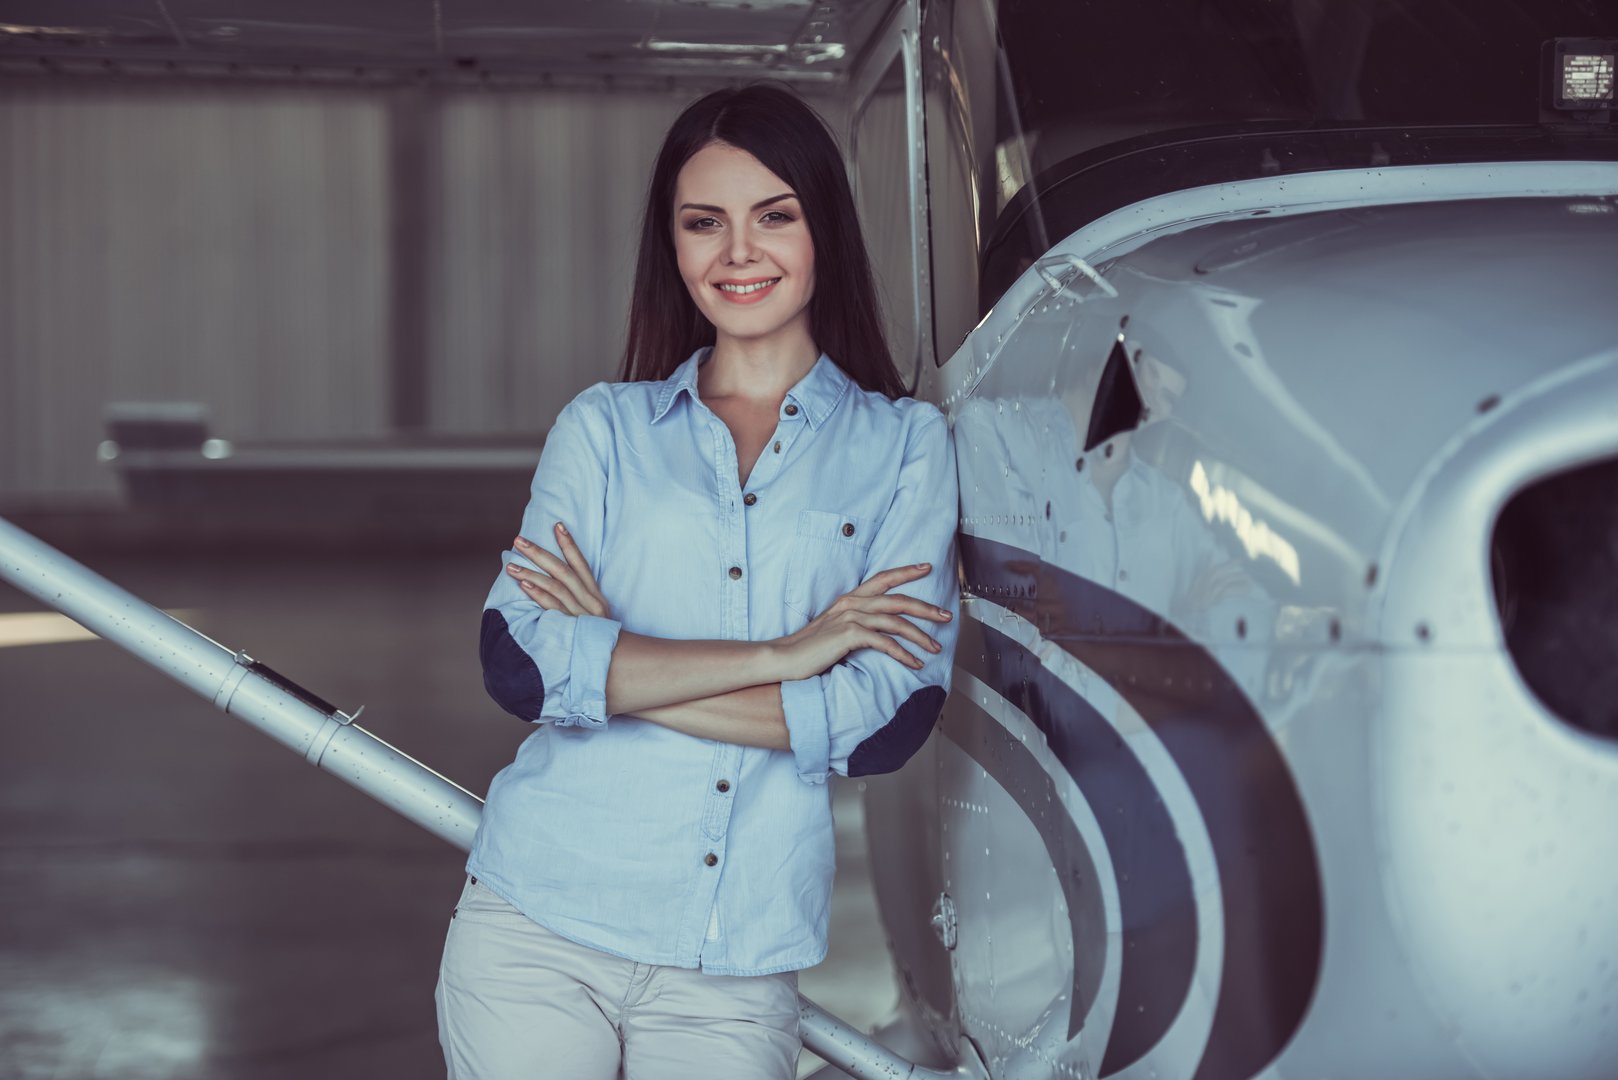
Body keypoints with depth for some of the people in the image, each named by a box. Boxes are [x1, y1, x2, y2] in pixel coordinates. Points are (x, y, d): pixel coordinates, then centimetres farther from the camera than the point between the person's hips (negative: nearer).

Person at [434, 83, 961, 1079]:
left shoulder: (905, 446, 5)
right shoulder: (605, 428, 8)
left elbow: (892, 720, -7)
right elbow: (517, 664, -7)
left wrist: (614, 672, -8)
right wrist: (779, 654, -12)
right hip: (538, 933, 1)